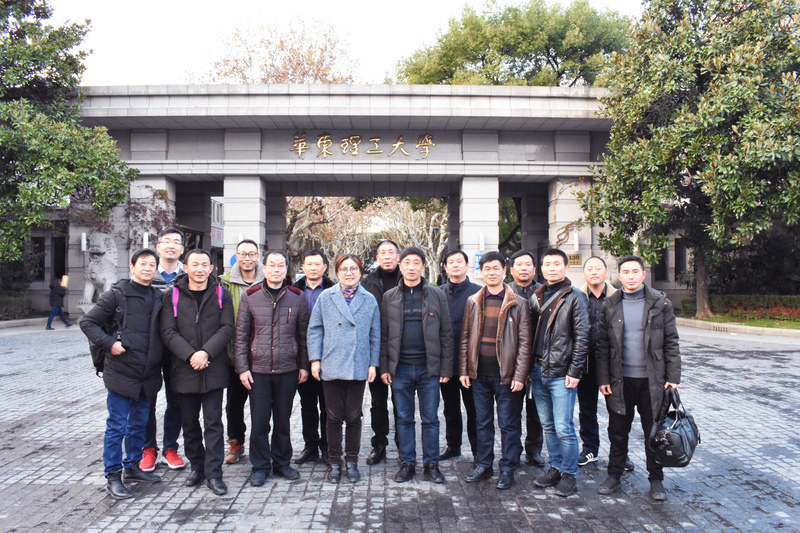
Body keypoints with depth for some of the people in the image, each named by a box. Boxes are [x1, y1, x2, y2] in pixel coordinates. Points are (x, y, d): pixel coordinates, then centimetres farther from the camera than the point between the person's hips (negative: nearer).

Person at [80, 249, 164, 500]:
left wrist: (159, 359, 4)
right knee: (117, 426, 2)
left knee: (139, 424, 16)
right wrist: (109, 344, -15)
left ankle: (132, 467, 31)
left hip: (149, 375, 5)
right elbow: (88, 322, -4)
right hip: (122, 373, -5)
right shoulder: (116, 295, -5)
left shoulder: (158, 298, 9)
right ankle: (113, 476, 13)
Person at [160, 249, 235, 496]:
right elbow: (168, 332, -4)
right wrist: (190, 355, -16)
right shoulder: (173, 296, 4)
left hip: (214, 370, -1)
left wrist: (206, 352, -16)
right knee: (190, 424, 12)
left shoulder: (221, 294, 4)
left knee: (213, 422, 0)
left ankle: (213, 473, 7)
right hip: (184, 370, 1)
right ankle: (197, 467, 27)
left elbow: (227, 328, -4)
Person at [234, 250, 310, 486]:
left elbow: (304, 334, 7)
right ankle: (260, 466, 20)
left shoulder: (297, 297, 3)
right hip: (258, 370, -1)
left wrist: (304, 365, 4)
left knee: (283, 420, 11)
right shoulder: (250, 297, 1)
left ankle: (282, 462, 27)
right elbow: (240, 336, 3)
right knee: (259, 421, 3)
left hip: (288, 370, 1)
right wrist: (242, 367, -3)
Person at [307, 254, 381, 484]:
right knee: (334, 417, 6)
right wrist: (315, 359, -2)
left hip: (359, 368, 1)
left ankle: (351, 461, 22)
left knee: (353, 417, 8)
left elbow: (375, 335, 8)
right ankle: (335, 462, 20)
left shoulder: (370, 300, 6)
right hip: (331, 367, 0)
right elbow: (315, 329, 5)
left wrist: (373, 363, 4)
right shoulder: (325, 297, 4)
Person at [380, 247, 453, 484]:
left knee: (430, 418, 6)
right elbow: (384, 335, 6)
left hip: (429, 367, -1)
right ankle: (407, 463, 20)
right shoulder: (389, 297, 6)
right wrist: (384, 367, 0)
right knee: (404, 418, 9)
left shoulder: (437, 296, 4)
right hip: (400, 368, 1)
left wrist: (446, 368, -3)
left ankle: (431, 464, 18)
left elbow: (446, 334, 3)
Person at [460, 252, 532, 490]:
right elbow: (465, 338, 10)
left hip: (506, 373, -3)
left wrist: (519, 375, -10)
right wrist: (463, 370, 4)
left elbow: (524, 342, -4)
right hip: (479, 373, 3)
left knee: (508, 424, 5)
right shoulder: (473, 302, 8)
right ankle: (484, 465, 25)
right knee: (483, 422, 13)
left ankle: (507, 469, 17)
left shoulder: (518, 303, -2)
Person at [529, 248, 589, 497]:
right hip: (538, 372, 6)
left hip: (561, 374, -5)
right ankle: (555, 467, 28)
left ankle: (569, 475, 13)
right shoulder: (536, 297, 12)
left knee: (564, 428, -3)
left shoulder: (574, 297, -4)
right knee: (548, 426, 14)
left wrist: (575, 371, -12)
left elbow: (582, 336, -8)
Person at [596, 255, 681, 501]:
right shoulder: (610, 306, 3)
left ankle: (656, 480, 24)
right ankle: (614, 476, 24)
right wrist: (603, 378, -2)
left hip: (652, 380, -1)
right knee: (618, 432, 10)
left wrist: (673, 377, -5)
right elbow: (602, 345, 3)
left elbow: (671, 342, 1)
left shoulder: (660, 303, 0)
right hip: (620, 380, 1)